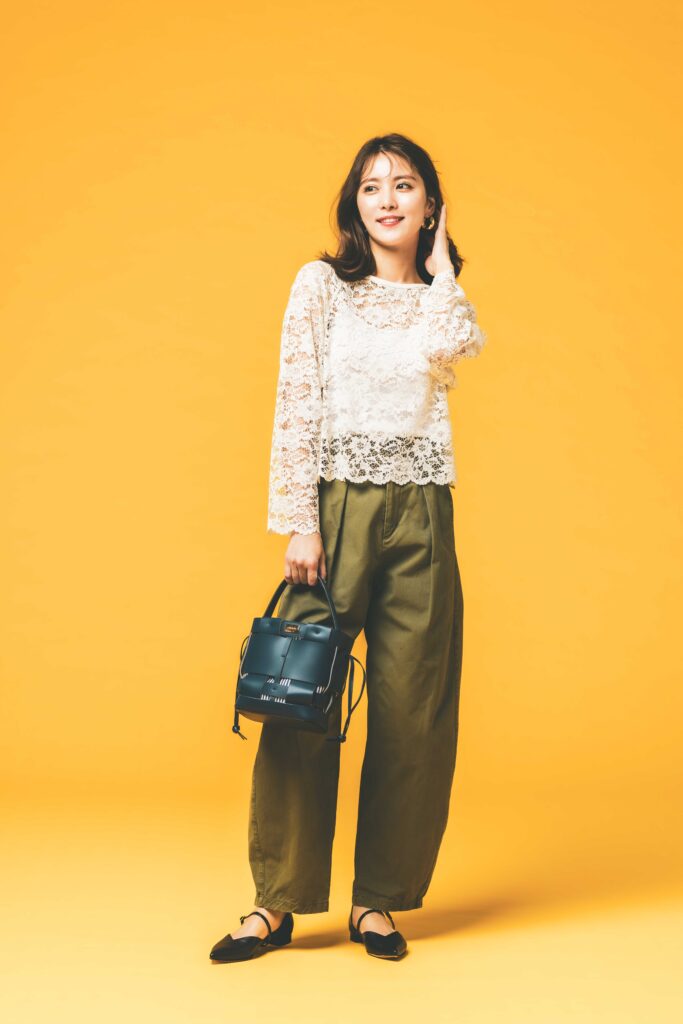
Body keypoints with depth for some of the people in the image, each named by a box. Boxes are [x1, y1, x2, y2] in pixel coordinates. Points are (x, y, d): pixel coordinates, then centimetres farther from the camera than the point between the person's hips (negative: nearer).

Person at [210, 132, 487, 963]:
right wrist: (298, 523, -10)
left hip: (420, 517, 3)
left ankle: (378, 900, 15)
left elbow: (450, 346, -12)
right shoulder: (322, 283, 6)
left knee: (411, 711, 2)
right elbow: (295, 407, -2)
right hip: (337, 505, -2)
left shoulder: (440, 301, 14)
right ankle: (278, 902, 9)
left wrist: (439, 258, 3)